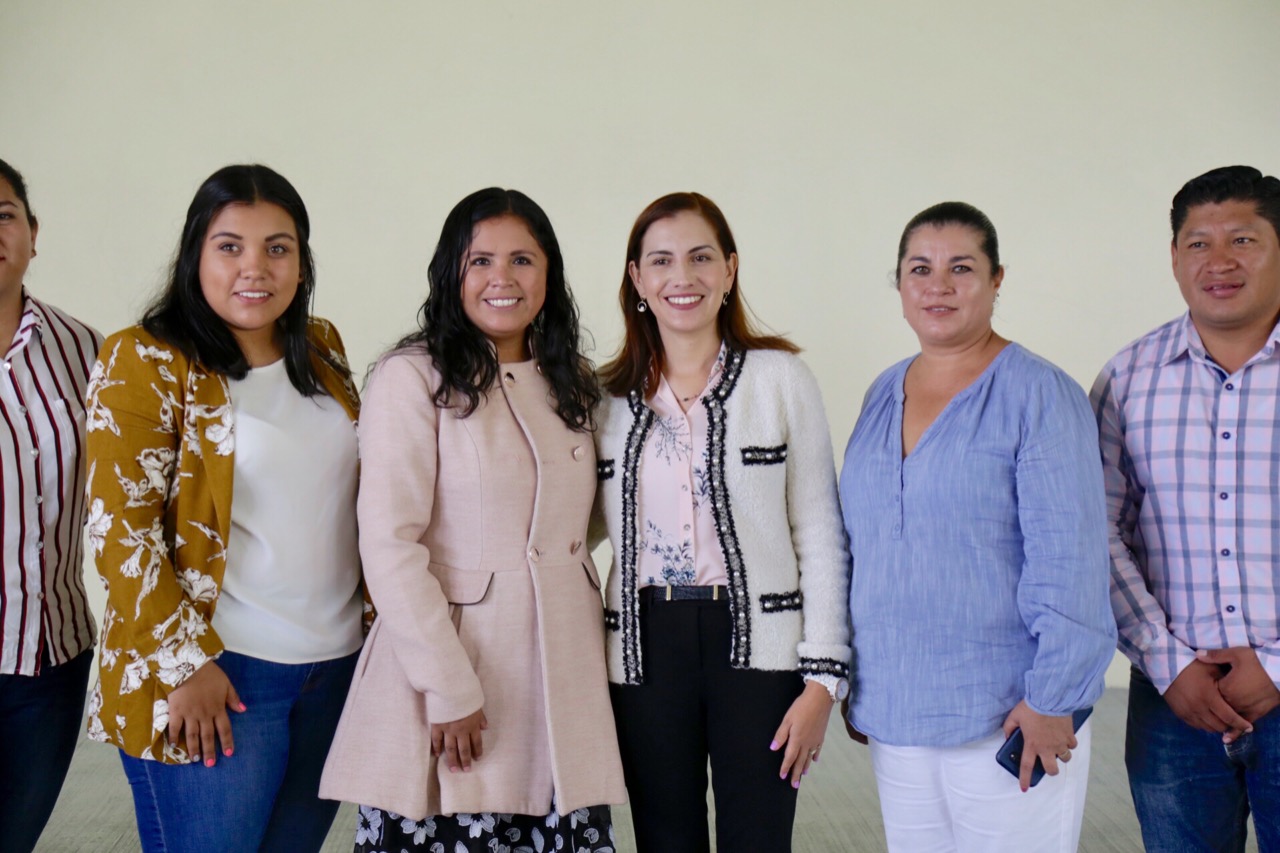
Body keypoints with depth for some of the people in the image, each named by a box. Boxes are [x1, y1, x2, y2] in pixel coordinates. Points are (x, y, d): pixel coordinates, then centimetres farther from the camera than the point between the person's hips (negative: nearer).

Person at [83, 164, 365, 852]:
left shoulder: (323, 349, 9)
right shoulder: (145, 361, -8)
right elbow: (120, 529, -12)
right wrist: (185, 662, -14)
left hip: (337, 665, 6)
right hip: (214, 674, -5)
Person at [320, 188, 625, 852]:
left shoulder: (571, 382, 14)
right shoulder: (412, 378, -6)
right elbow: (389, 545, -11)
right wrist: (449, 689, -15)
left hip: (564, 679, 5)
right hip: (449, 656, -5)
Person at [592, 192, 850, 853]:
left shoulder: (780, 377, -1)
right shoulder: (609, 396, 7)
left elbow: (819, 537, -2)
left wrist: (822, 678, -6)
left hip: (758, 644, -2)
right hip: (645, 650, 3)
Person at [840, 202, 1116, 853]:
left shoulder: (1040, 394, -9)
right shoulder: (882, 395, 10)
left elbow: (1068, 559, -14)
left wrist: (1051, 699, -17)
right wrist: (849, 680, 15)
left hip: (1005, 718, -6)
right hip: (894, 713, 6)